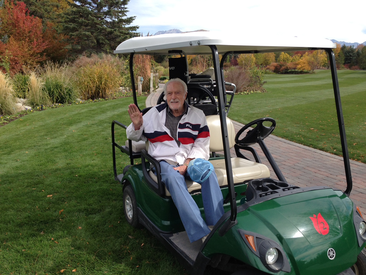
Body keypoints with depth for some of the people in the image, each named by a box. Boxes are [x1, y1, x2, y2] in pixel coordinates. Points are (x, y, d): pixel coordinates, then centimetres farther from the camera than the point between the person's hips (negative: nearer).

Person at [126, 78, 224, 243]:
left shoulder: (197, 115, 9)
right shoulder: (154, 113, 10)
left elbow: (202, 146, 2)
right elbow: (135, 136, 18)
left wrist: (186, 165, -14)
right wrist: (136, 125, -6)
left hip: (190, 162, 2)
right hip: (163, 162, -1)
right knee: (173, 177, -36)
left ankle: (217, 225, -31)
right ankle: (201, 234, -43)